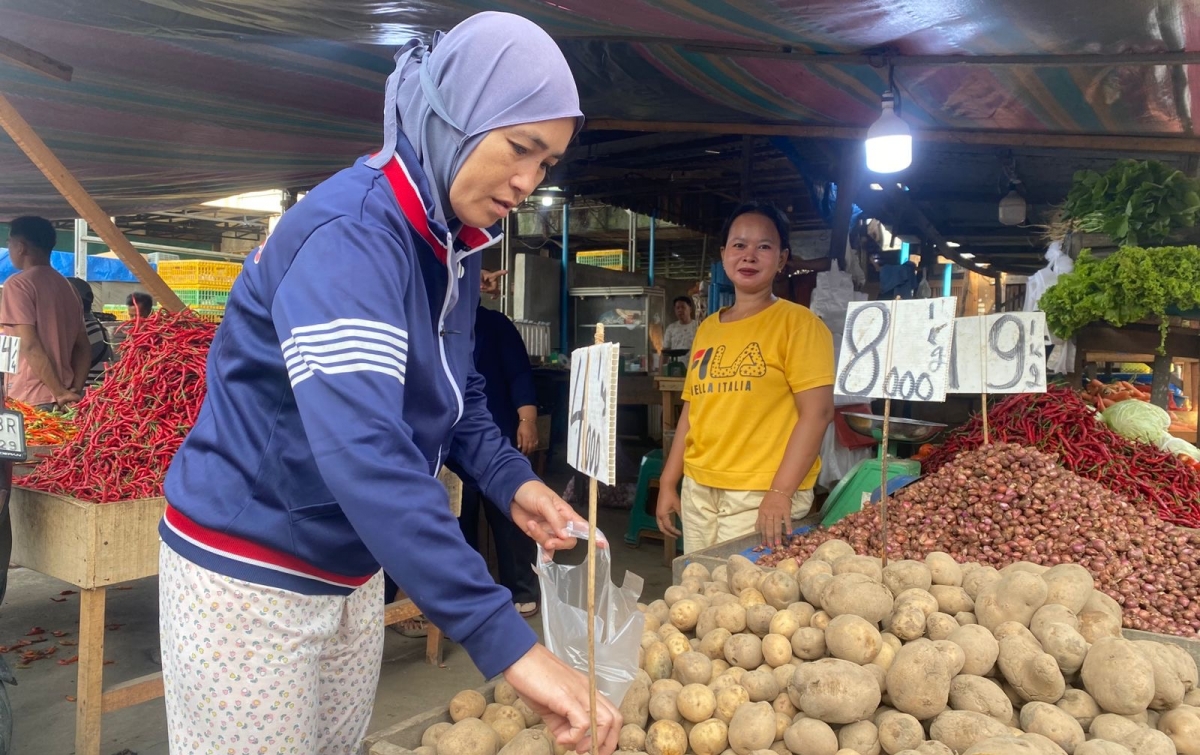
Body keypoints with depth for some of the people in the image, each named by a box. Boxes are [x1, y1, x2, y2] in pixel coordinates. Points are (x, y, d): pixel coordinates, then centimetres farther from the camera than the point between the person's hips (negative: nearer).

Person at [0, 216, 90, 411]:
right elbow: (83, 347, 13)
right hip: (63, 400, 7)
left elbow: (30, 346, -15)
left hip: (28, 400, -7)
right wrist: (75, 391, 4)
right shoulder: (67, 285, 15)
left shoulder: (18, 284, -7)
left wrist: (60, 393, -14)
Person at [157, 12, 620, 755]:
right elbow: (361, 447, -39)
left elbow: (457, 393, 11)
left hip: (351, 571, 8)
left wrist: (512, 482, -9)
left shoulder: (453, 242, 1)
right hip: (249, 570, -7)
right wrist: (507, 641, -43)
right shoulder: (351, 230, -26)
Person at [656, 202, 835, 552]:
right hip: (697, 490, 6)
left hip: (760, 496, -5)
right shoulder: (707, 329, 11)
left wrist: (780, 493, -19)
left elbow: (817, 412, -13)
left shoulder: (798, 323, -6)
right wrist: (668, 483, 12)